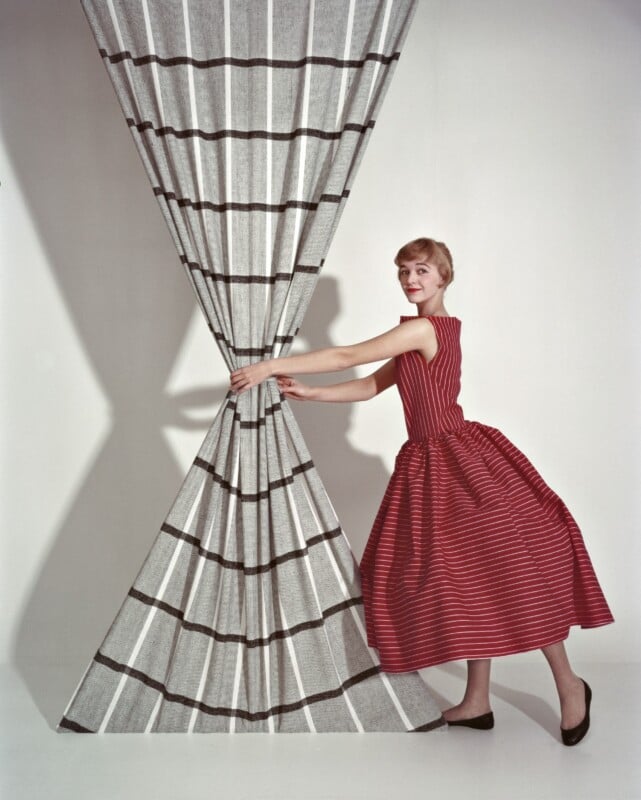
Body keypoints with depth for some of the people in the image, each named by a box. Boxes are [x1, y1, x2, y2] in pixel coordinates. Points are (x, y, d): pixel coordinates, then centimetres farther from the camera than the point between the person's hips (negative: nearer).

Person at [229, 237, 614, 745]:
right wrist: (306, 393, 6)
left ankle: (569, 686, 10)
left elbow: (348, 357, -16)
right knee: (461, 575, 11)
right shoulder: (432, 333, 16)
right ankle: (477, 701, 19)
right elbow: (370, 387, 16)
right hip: (428, 462, 9)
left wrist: (270, 366, -13)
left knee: (504, 566, -5)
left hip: (460, 458, -9)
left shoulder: (424, 328, -13)